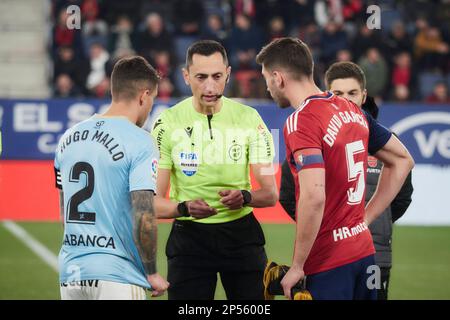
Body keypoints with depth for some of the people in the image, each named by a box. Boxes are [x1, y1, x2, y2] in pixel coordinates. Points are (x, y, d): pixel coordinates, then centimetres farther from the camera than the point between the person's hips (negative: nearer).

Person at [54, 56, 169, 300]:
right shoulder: (139, 142, -11)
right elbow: (143, 219, -17)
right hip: (117, 278, -7)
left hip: (70, 273, 7)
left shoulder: (68, 137, 11)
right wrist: (152, 274, -6)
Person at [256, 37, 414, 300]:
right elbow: (403, 160, 20)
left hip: (329, 263, -8)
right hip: (364, 251, 8)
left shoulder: (300, 121, -15)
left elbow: (314, 197, -25)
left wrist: (297, 267, -17)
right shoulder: (353, 111, 9)